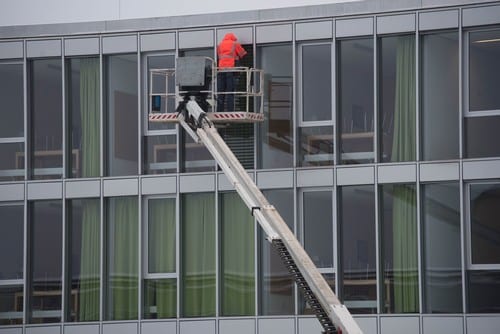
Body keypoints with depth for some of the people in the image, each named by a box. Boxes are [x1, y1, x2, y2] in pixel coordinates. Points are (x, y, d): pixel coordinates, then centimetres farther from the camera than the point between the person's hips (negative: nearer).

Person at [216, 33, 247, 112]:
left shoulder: (219, 45, 19)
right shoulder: (235, 44, 10)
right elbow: (243, 54, 17)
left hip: (221, 70, 3)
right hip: (231, 69, -3)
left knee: (220, 93, 2)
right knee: (230, 93, -6)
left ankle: (219, 112, -3)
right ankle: (230, 112, -14)